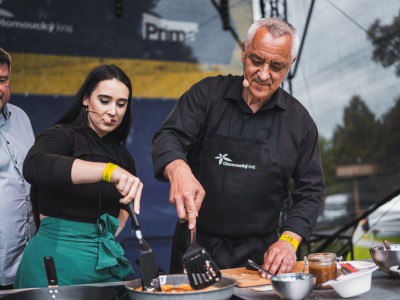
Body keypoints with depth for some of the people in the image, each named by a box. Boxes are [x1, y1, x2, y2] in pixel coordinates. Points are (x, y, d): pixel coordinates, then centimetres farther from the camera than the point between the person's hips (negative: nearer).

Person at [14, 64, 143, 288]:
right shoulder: (62, 136, -9)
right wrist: (108, 170, -42)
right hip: (58, 260, -6)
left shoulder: (121, 154, 11)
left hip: (107, 259, 6)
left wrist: (113, 230, 5)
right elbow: (34, 166, -32)